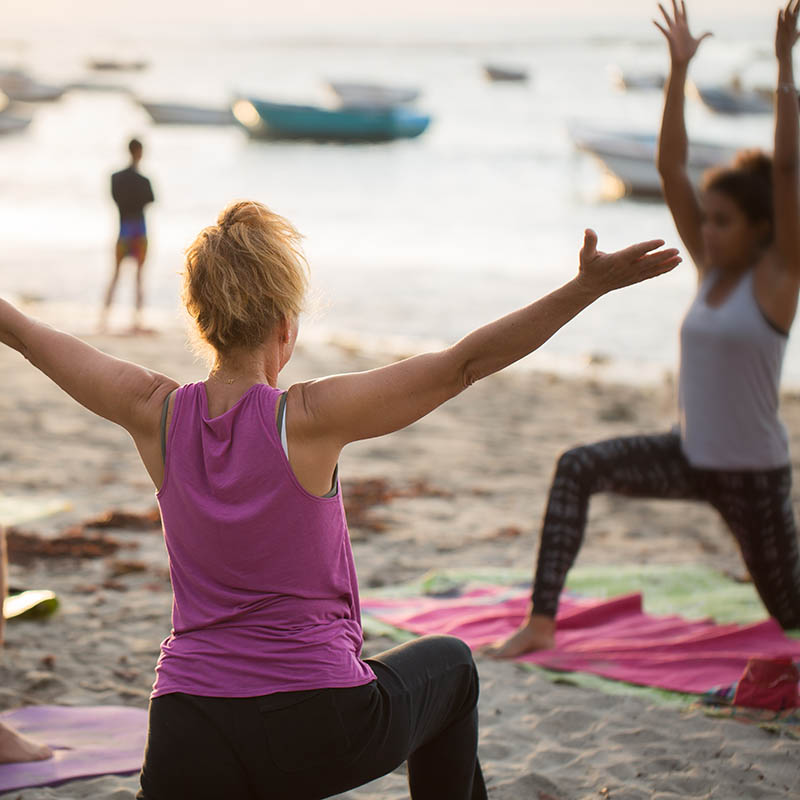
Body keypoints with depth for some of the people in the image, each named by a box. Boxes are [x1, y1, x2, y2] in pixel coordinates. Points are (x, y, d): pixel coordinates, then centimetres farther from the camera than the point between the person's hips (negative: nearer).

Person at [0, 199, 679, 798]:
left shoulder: (157, 415, -3)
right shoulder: (309, 419, -14)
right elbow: (467, 363, -16)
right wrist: (587, 288, -15)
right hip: (320, 730, -1)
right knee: (450, 665, 27)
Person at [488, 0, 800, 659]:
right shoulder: (709, 266, 0)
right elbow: (670, 168, -4)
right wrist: (679, 69, -10)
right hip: (691, 457, 5)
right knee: (579, 468, -20)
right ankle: (542, 622, -21)